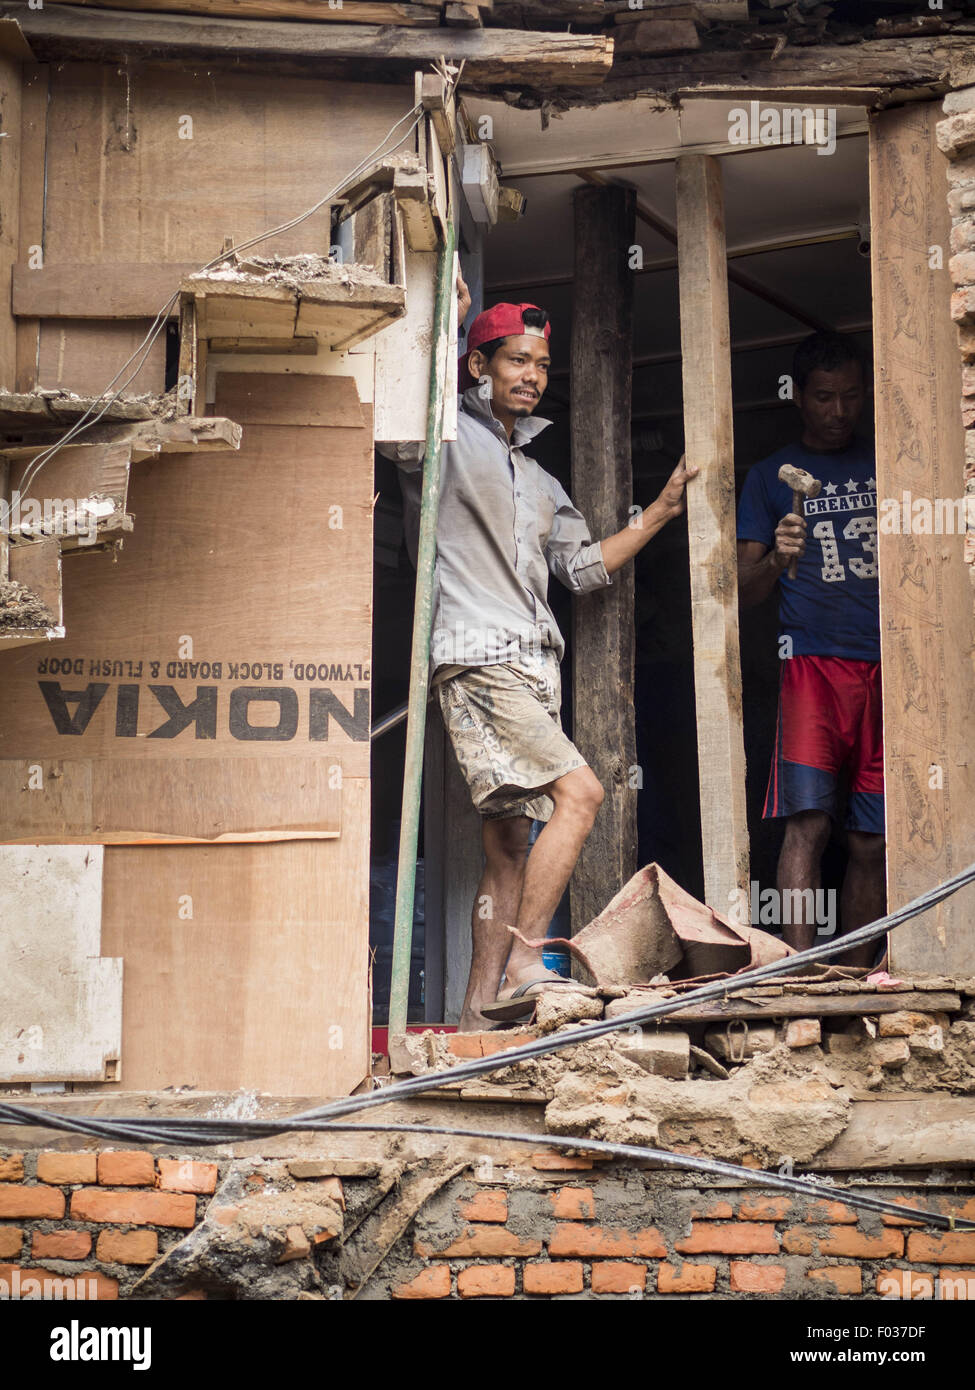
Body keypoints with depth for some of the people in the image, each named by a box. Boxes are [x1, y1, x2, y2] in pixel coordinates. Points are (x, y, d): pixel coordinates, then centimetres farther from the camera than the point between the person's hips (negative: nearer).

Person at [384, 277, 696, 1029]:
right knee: (578, 791, -22)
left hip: (532, 670, 8)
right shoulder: (449, 440, 3)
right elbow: (405, 433, -18)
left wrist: (659, 513, 22)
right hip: (477, 657, -8)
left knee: (510, 852, 5)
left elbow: (585, 566, 28)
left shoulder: (540, 482, 27)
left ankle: (479, 1014, 7)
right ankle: (523, 962, -21)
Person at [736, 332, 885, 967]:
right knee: (809, 820, -17)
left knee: (873, 841, -1)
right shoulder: (772, 476, 13)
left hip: (890, 669, 2)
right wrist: (776, 561, -12)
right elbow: (742, 592, 10)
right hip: (813, 660, -2)